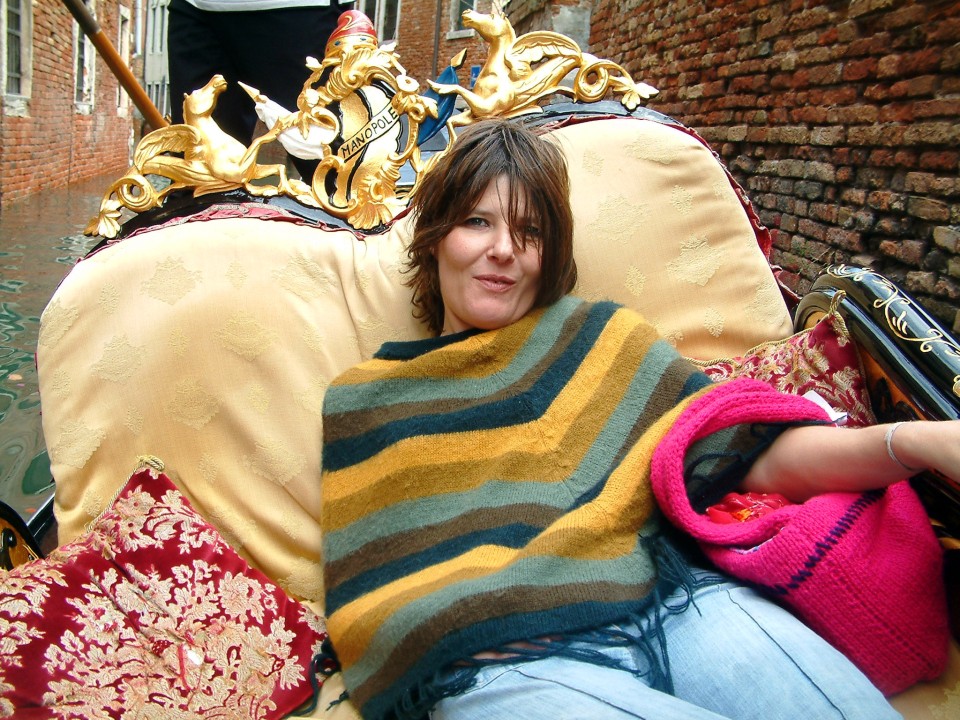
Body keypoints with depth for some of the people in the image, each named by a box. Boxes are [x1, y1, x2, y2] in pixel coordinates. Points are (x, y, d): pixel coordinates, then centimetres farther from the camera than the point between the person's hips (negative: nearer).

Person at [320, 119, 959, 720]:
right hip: (506, 663, -2)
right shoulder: (362, 402, 13)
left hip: (677, 598, 3)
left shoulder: (596, 335, 15)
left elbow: (754, 454, 7)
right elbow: (372, 600, 9)